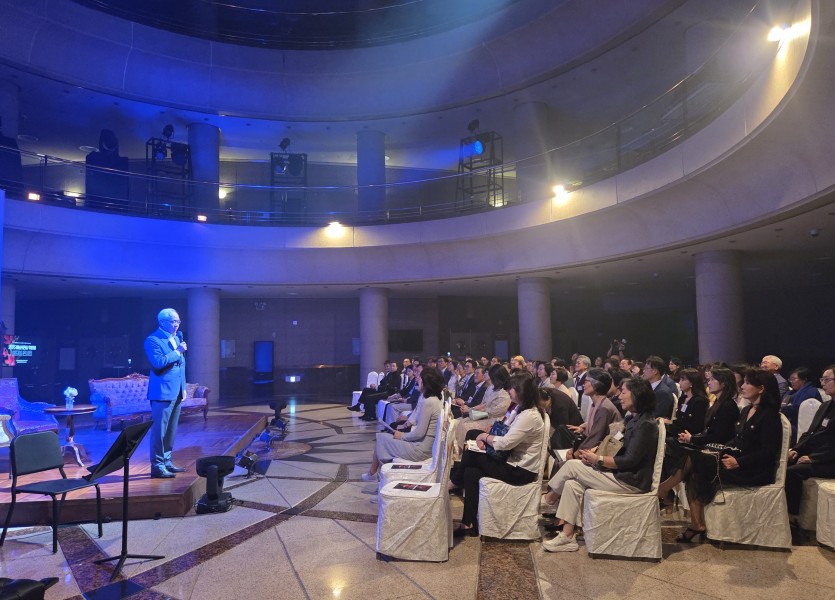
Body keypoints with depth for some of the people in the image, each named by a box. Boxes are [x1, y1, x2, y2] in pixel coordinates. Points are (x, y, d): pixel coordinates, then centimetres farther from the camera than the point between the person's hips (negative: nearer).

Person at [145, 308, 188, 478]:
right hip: (162, 392, -8)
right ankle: (157, 466, 2)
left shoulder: (176, 338, 15)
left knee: (171, 431, 14)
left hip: (176, 391, 8)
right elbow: (158, 362, -24)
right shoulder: (153, 340, -10)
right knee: (159, 430, -4)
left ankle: (166, 462, 24)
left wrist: (183, 388, 17)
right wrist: (177, 351, -17)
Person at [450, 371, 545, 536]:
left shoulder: (529, 416, -23)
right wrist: (486, 439, -5)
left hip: (521, 471, -9)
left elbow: (505, 443, -27)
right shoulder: (524, 410, 10)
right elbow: (507, 435, 13)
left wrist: (485, 436, -9)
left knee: (471, 456, -7)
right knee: (471, 472, -2)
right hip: (516, 462, 9)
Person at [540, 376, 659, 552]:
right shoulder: (635, 420, 15)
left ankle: (548, 498, 9)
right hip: (623, 474, 9)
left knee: (572, 465, -12)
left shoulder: (645, 425, -16)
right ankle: (567, 536, -7)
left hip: (632, 480, -9)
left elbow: (629, 460, -21)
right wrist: (596, 455, -2)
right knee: (572, 484, -6)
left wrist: (598, 460, -12)